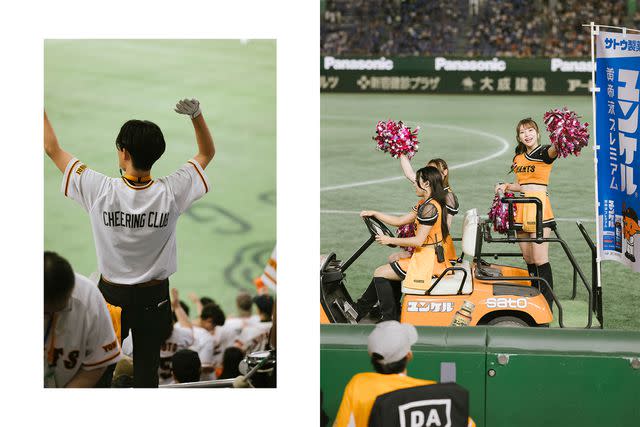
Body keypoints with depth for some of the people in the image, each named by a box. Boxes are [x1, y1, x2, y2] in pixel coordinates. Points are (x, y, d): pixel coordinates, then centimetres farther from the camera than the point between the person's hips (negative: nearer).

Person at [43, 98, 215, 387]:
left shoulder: (101, 191, -21)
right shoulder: (171, 194, -18)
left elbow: (53, 149, -10)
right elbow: (207, 153, -2)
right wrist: (196, 115, -12)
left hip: (111, 295, 0)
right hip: (154, 296, 0)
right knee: (147, 366, 10)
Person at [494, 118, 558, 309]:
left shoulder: (543, 153, -5)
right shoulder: (518, 158, 16)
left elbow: (553, 151, -30)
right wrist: (506, 186, 7)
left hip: (540, 206, -7)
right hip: (522, 208, 7)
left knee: (540, 259, -11)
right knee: (528, 259, 9)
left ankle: (548, 303, -8)